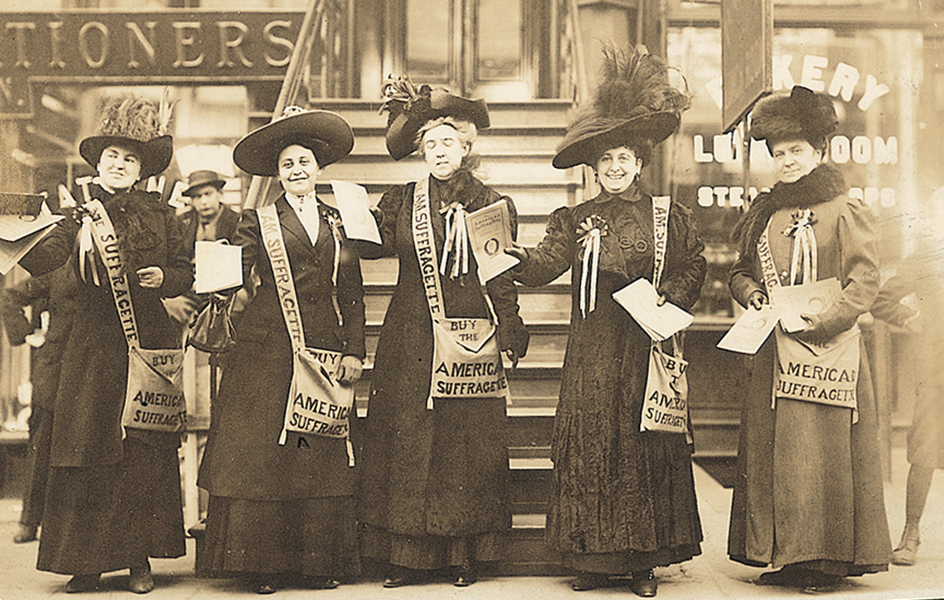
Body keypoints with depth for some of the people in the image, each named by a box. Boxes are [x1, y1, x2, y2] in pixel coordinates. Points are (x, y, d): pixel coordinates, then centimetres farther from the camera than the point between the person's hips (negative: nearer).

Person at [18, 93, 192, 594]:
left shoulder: (159, 214, 8)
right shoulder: (79, 212, 3)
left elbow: (184, 274, 13)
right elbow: (40, 262, -13)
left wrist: (163, 279, -8)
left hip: (149, 345, 1)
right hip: (94, 348, -1)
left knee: (144, 453, 3)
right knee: (87, 452, 0)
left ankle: (139, 560, 13)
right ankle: (86, 561, 10)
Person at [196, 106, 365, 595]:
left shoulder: (337, 222, 14)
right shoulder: (259, 220, 6)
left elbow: (352, 295, 13)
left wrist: (354, 350, 5)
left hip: (324, 348, 3)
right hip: (267, 348, -2)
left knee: (322, 458, 4)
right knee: (260, 455, -1)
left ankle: (320, 562, 12)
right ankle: (261, 565, 7)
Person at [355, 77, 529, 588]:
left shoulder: (491, 205, 6)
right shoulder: (401, 201, 12)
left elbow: (503, 278, 2)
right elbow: (373, 244, -3)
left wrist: (509, 332, -7)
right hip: (410, 341, 2)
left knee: (465, 441, 0)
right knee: (405, 440, 1)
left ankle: (465, 555, 9)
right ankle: (406, 555, 8)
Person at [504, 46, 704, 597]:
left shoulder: (669, 217, 7)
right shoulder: (576, 220, 10)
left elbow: (693, 269, 8)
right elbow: (545, 264, -3)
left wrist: (667, 301, -9)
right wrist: (507, 256, -21)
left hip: (647, 346, -1)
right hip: (593, 351, 1)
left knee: (648, 446, 0)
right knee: (590, 444, 1)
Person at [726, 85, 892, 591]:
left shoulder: (845, 211, -3)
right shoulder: (764, 213, 15)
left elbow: (865, 281, -9)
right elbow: (740, 270, 23)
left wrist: (824, 321, -19)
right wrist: (751, 294, 2)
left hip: (826, 350, -6)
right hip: (771, 354, 6)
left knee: (822, 449, -5)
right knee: (769, 450, 6)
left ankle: (827, 560, 4)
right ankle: (784, 555, 15)